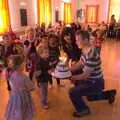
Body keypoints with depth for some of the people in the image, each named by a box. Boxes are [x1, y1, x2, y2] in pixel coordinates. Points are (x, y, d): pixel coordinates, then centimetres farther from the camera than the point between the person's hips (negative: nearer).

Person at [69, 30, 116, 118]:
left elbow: (85, 75, -30)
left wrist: (71, 77, -20)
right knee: (90, 97, 32)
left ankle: (84, 110, 6)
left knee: (73, 92, -18)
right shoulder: (85, 50, -3)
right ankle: (109, 94, 44)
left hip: (95, 83, -10)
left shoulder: (91, 55, -34)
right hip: (92, 80, 10)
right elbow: (79, 64, 5)